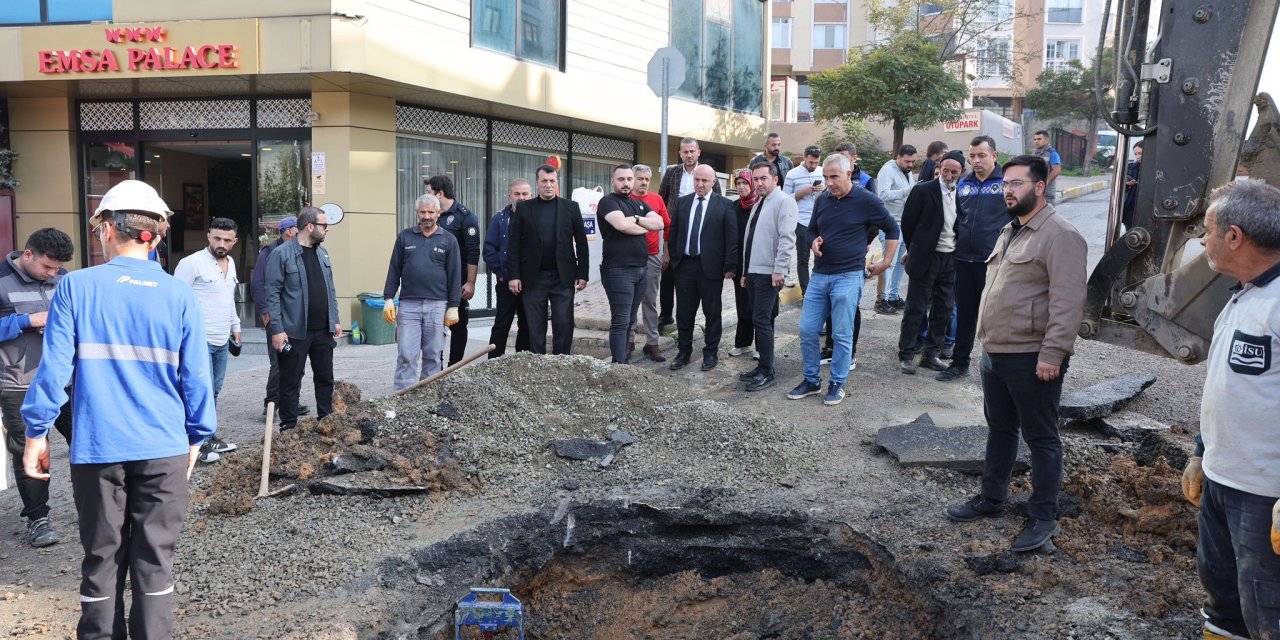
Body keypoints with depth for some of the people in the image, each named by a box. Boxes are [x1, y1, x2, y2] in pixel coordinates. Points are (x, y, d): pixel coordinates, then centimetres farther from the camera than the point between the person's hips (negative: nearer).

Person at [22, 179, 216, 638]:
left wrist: (36, 432, 6)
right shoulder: (180, 296, -3)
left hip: (97, 449, 0)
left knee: (101, 561, 12)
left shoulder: (76, 288, -5)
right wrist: (197, 437, 11)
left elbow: (54, 368, -5)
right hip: (164, 449, 0)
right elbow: (195, 377, 0)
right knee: (154, 561, 8)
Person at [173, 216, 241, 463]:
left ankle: (210, 437, 22)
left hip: (222, 341, 8)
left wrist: (235, 326, 26)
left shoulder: (230, 263, 14)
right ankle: (200, 443, 0)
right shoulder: (192, 263, -11)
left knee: (214, 391, 13)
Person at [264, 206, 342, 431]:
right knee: (291, 382, 4)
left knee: (325, 378, 13)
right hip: (295, 332, -6)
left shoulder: (322, 253, 11)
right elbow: (273, 293, -11)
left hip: (323, 330, 6)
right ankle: (289, 428, 14)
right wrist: (276, 329, -15)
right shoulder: (282, 254, -9)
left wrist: (335, 320, 12)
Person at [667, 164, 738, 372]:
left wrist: (730, 266, -9)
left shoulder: (724, 205, -3)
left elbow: (732, 238, -5)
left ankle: (711, 353, 19)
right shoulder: (682, 203, 8)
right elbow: (673, 234, 12)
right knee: (684, 312, 10)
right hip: (684, 265, 3)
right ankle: (684, 352, 22)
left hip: (711, 267, -3)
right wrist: (674, 258, 7)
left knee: (712, 312, 7)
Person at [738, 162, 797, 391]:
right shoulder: (758, 204, 19)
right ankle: (762, 367, 17)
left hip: (769, 273, -9)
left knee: (761, 320, -10)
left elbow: (787, 238, -16)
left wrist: (779, 270, -21)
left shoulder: (783, 201, -8)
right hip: (753, 271, 9)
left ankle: (767, 373, -5)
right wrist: (745, 271, 19)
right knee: (759, 320, 11)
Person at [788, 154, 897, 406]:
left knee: (842, 335, -1)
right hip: (819, 275, 5)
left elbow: (892, 229, 4)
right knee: (806, 330, 4)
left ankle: (837, 384, 14)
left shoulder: (866, 200, -7)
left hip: (848, 277, -5)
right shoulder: (822, 200, 7)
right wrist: (814, 243, 0)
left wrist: (886, 262, 3)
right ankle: (812, 380, 18)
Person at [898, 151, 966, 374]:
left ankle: (931, 354, 21)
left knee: (944, 310, 9)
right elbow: (907, 222, -1)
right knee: (916, 309, 0)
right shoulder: (923, 190, -9)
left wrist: (958, 252, 9)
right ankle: (906, 355, 10)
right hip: (925, 258, -5)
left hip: (951, 259, 5)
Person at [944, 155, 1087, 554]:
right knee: (999, 429, 19)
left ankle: (1043, 519, 12)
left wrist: (1052, 353, -24)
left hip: (1032, 358, -9)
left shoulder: (1059, 235, -15)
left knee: (1040, 437, 2)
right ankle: (991, 498, 33)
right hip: (995, 352, 9)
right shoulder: (1011, 230, 15)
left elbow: (1067, 301, -21)